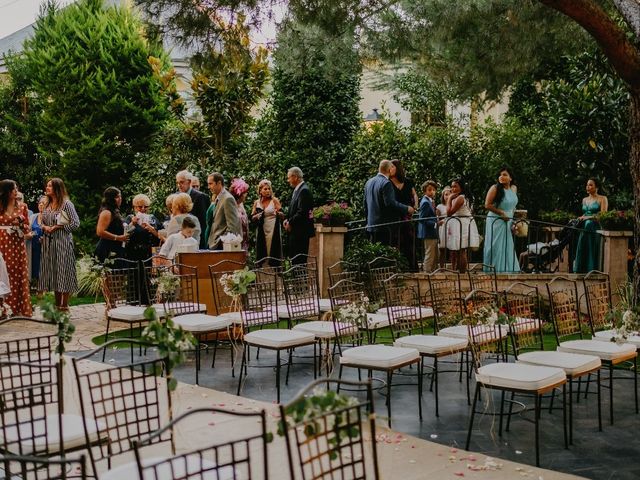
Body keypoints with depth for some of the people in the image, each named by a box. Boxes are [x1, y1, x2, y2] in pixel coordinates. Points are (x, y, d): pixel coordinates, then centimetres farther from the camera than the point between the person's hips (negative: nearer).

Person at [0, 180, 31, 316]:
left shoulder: (20, 207, 9)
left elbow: (27, 229, 11)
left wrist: (21, 223, -7)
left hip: (18, 246, 3)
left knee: (19, 276, 4)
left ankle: (20, 308, 9)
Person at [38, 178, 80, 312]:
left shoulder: (66, 204, -7)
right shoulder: (47, 205, 13)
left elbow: (76, 223, -10)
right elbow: (42, 222, 21)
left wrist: (57, 227, -13)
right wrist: (44, 227, -2)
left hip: (62, 242, -7)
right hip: (48, 243, 7)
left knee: (63, 272, -4)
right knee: (52, 272, 8)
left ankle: (64, 305, 2)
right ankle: (57, 305, 16)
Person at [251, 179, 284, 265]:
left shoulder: (274, 200, 0)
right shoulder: (257, 203, 8)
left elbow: (282, 216, -5)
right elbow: (252, 218, 11)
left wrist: (277, 213, -27)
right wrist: (257, 216, -11)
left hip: (273, 231, -3)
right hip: (261, 231, 3)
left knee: (274, 254, -4)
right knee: (261, 255, 2)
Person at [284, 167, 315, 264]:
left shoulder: (304, 191, -15)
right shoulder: (297, 190, 16)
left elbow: (302, 212, -22)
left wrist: (290, 222, -13)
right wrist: (287, 219, 8)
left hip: (301, 232, -10)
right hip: (295, 232, 10)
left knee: (299, 260, -8)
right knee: (293, 257, 12)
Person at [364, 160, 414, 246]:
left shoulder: (369, 182, 12)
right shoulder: (386, 183, -14)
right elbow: (390, 203, -21)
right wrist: (406, 209, -13)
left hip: (371, 224, 8)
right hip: (383, 225, -8)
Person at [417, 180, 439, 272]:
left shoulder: (431, 201, 13)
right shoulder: (425, 202, -16)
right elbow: (422, 219, -22)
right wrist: (435, 224, -26)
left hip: (433, 233, 10)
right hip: (428, 233, -10)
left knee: (435, 257, 16)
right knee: (429, 256, -5)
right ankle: (426, 272, 0)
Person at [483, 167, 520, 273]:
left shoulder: (514, 188, 6)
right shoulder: (495, 188, -12)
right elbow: (487, 205, -16)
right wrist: (502, 213, -16)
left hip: (508, 222, 6)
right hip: (496, 221, -6)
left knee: (509, 248, 9)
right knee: (496, 247, -2)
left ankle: (508, 270, 17)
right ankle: (494, 271, 5)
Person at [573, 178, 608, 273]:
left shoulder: (602, 199, 0)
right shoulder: (584, 200, 18)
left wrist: (588, 217, -12)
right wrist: (580, 218, 5)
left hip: (595, 228, -5)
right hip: (584, 229, 5)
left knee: (593, 253, -7)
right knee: (582, 252, -1)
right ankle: (579, 273, 0)